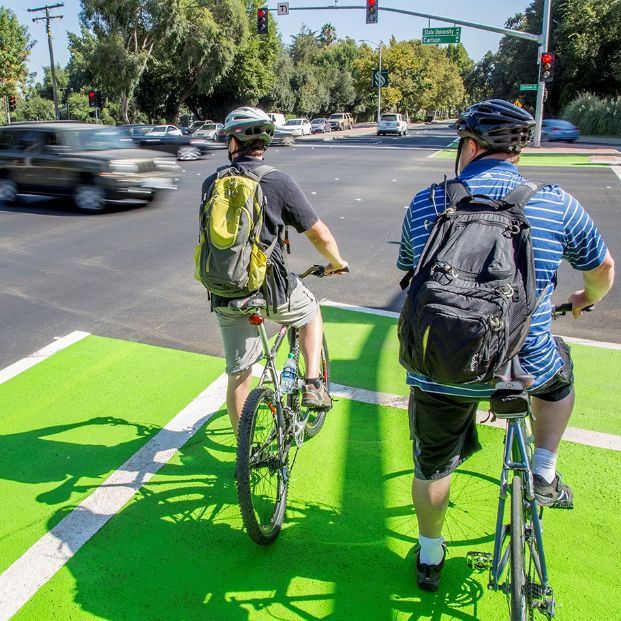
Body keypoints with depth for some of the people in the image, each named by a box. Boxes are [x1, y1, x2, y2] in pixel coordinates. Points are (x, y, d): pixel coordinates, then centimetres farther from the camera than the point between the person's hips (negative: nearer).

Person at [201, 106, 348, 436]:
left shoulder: (211, 183, 3)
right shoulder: (279, 182, -9)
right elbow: (320, 236, -7)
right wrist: (336, 262, 14)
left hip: (225, 292, 3)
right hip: (271, 287, -3)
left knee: (238, 374, 15)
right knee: (311, 311, 29)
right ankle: (312, 384, 18)